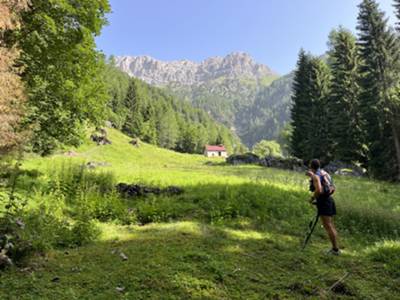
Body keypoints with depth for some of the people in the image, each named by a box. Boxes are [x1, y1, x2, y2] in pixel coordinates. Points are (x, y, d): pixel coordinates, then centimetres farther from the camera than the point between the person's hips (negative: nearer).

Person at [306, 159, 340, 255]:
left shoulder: (315, 176, -14)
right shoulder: (323, 172, 13)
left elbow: (319, 190, -27)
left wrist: (312, 198, -12)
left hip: (323, 202, -10)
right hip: (329, 200, 10)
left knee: (328, 226, -7)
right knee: (331, 225, 13)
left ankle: (335, 249, -4)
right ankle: (335, 248, 19)